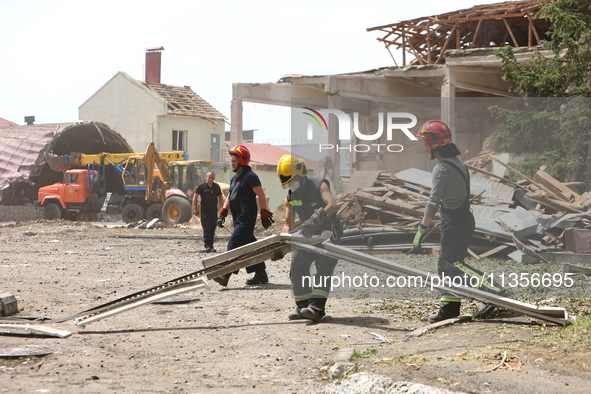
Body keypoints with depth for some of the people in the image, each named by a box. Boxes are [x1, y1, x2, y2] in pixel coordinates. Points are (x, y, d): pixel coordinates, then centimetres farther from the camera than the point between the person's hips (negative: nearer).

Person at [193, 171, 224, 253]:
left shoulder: (216, 186, 11)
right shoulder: (201, 186, -2)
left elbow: (220, 197, 20)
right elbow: (195, 197, 0)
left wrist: (221, 207, 9)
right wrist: (195, 209, -5)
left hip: (214, 211, 5)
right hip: (205, 211, -4)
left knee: (212, 230, 7)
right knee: (207, 229, -10)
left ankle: (211, 246, 14)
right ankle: (207, 246, -13)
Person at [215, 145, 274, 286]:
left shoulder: (250, 176, -10)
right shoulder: (234, 178, 18)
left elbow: (261, 196, -12)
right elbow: (229, 198, 22)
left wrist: (264, 215, -13)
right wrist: (222, 214, 12)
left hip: (247, 218, -9)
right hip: (238, 219, 9)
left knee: (234, 244, -14)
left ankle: (225, 276, -19)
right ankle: (261, 275, 18)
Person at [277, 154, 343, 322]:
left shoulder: (319, 185, -16)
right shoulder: (290, 197, 3)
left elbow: (332, 205, -35)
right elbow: (288, 224, 10)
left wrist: (315, 219, -53)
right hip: (308, 236, 6)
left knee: (323, 267, -22)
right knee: (297, 264, -11)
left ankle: (317, 306, -32)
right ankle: (303, 305, -5)